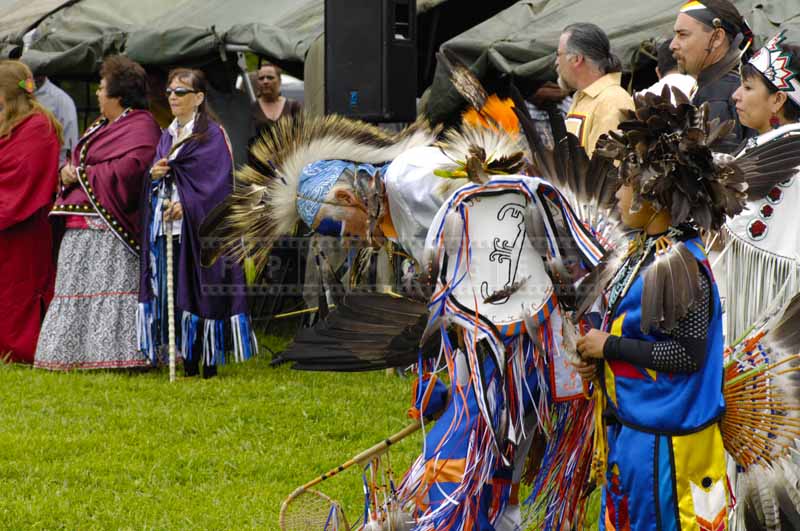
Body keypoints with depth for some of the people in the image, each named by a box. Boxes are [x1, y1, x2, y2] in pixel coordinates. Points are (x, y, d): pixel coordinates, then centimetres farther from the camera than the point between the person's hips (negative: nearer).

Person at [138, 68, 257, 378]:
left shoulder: (213, 135, -4)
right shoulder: (168, 135, 18)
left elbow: (217, 180, -12)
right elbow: (156, 176, 22)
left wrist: (187, 205, -21)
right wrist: (154, 174, -2)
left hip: (199, 225, -7)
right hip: (166, 223, 7)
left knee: (201, 291, -7)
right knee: (174, 291, 3)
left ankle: (210, 363, -2)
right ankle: (189, 363, 7)